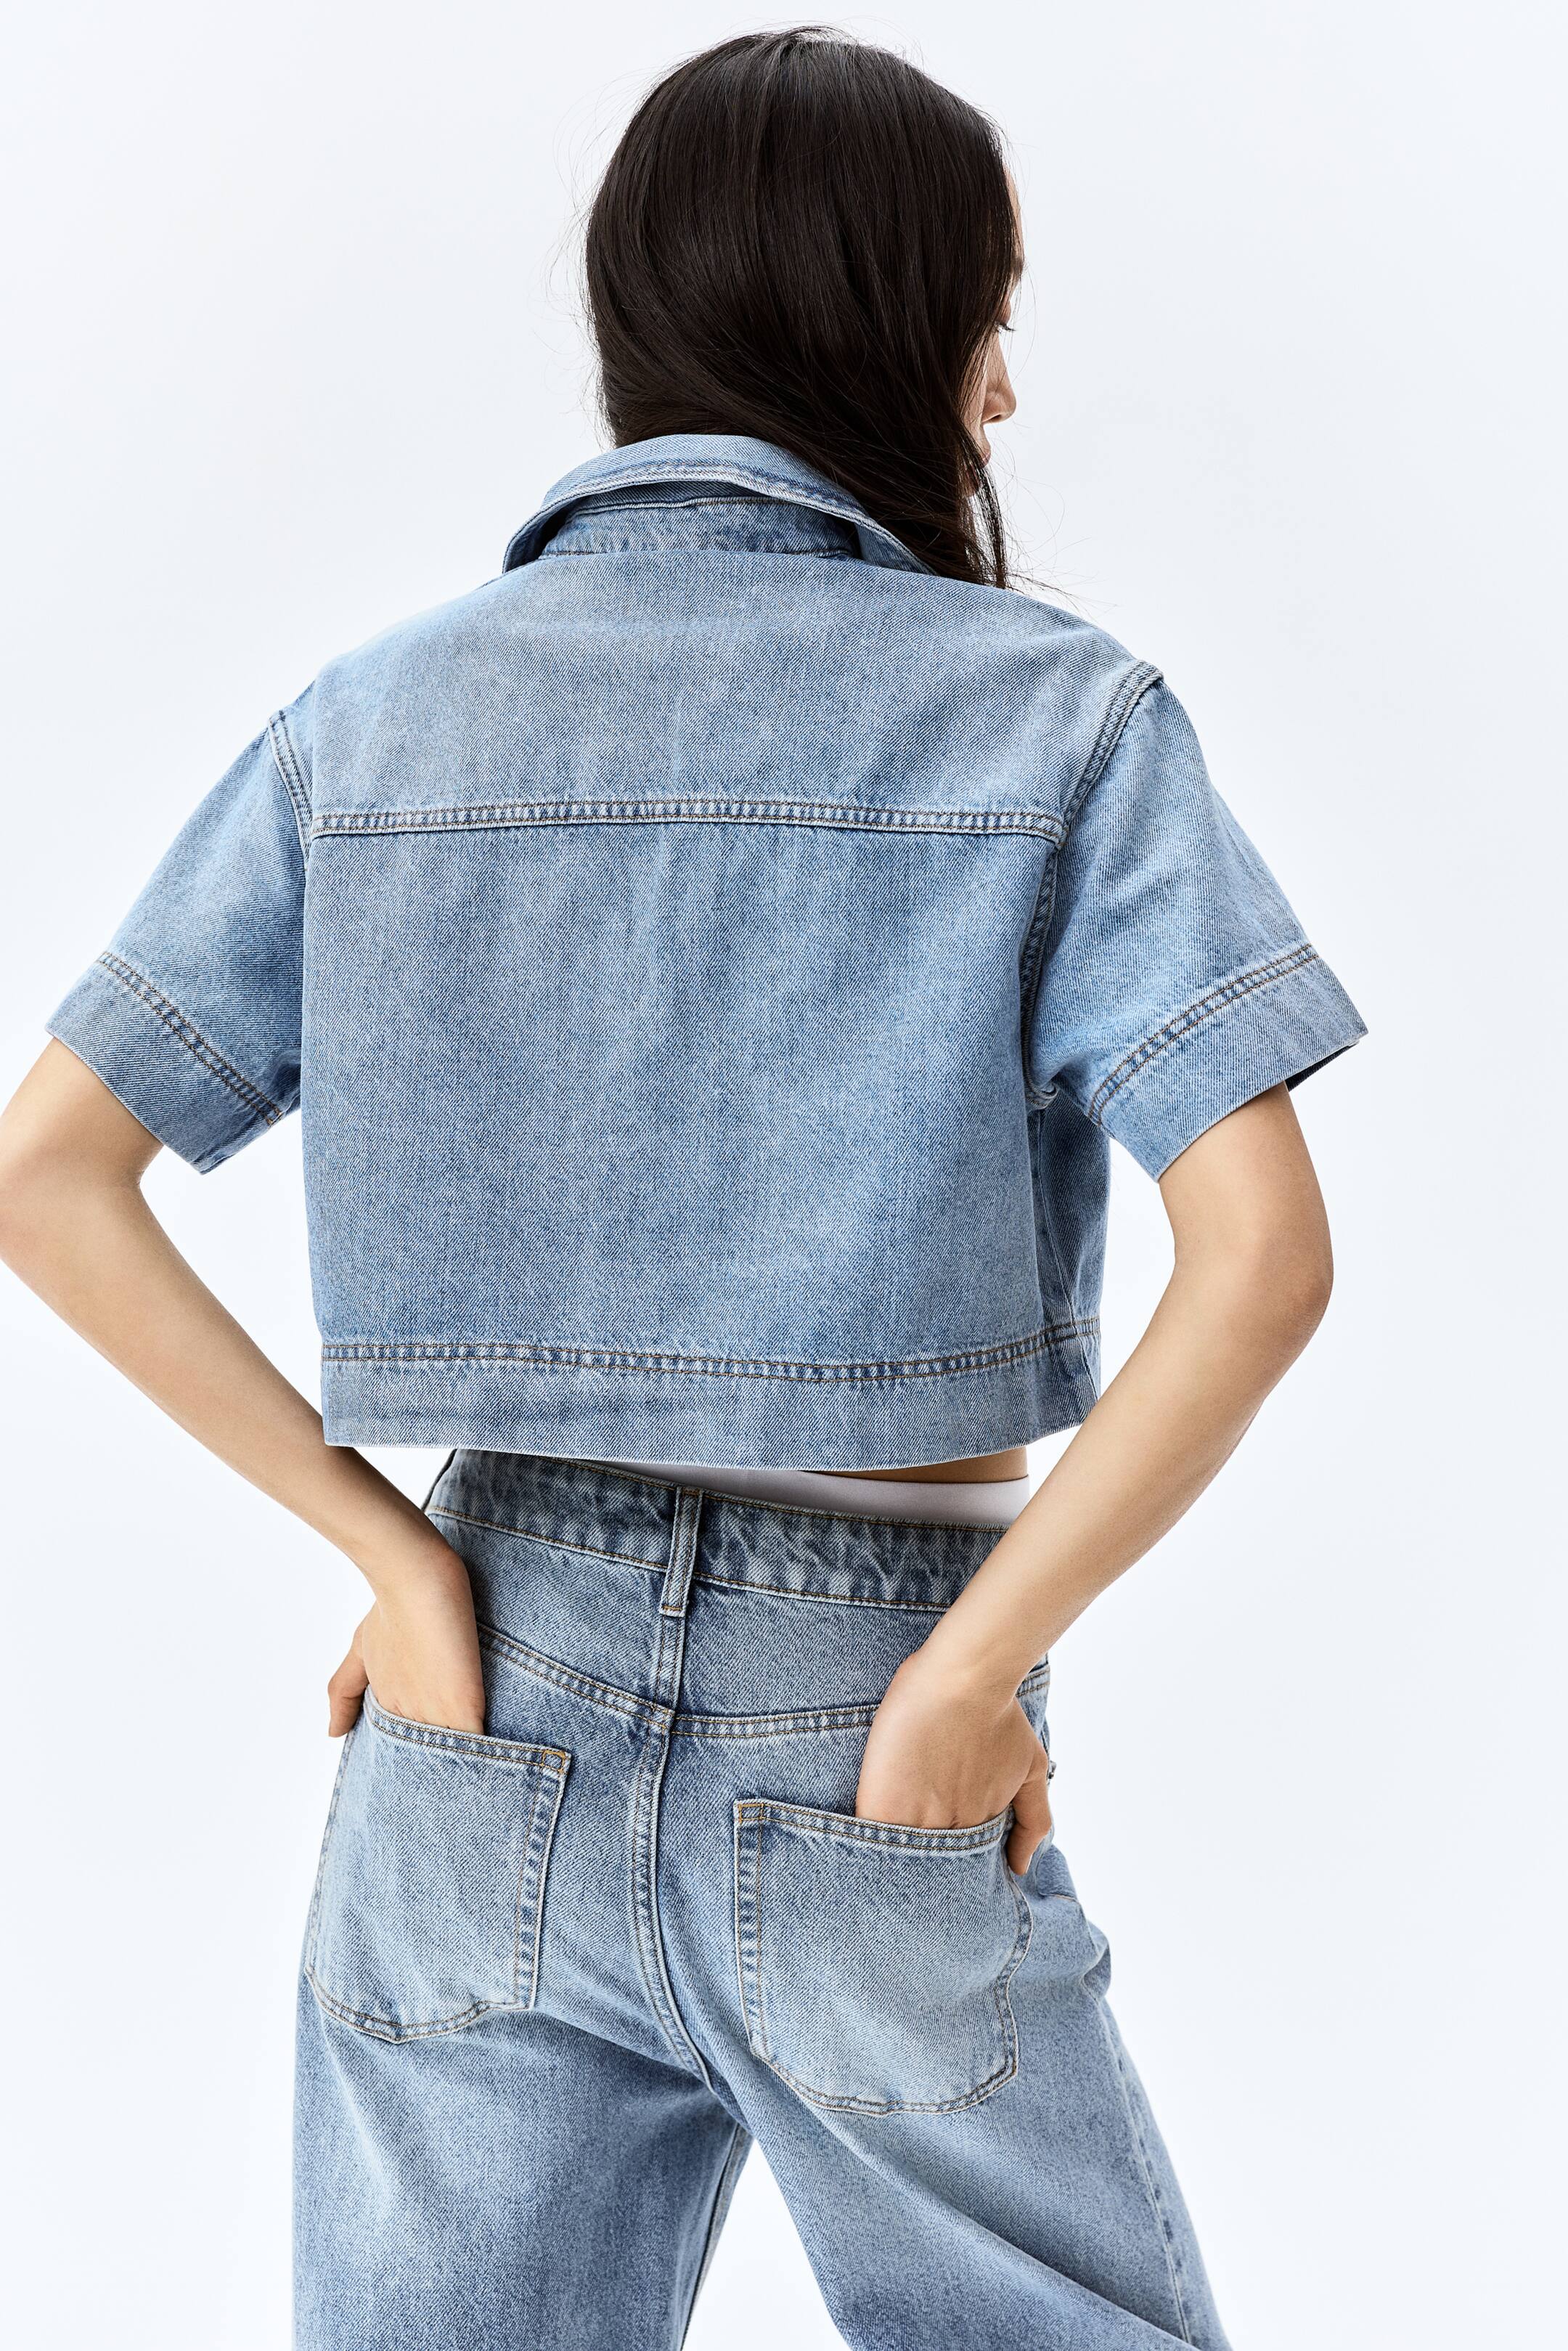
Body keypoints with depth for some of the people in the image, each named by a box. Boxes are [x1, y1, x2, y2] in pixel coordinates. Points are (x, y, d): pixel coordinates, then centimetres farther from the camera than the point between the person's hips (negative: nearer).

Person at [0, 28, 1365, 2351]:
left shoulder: (377, 717, 2)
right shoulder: (1053, 715, -8)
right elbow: (1263, 1256, -19)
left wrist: (400, 1554, -3)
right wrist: (968, 1678, -12)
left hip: (487, 1732, 3)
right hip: (868, 1792, -3)